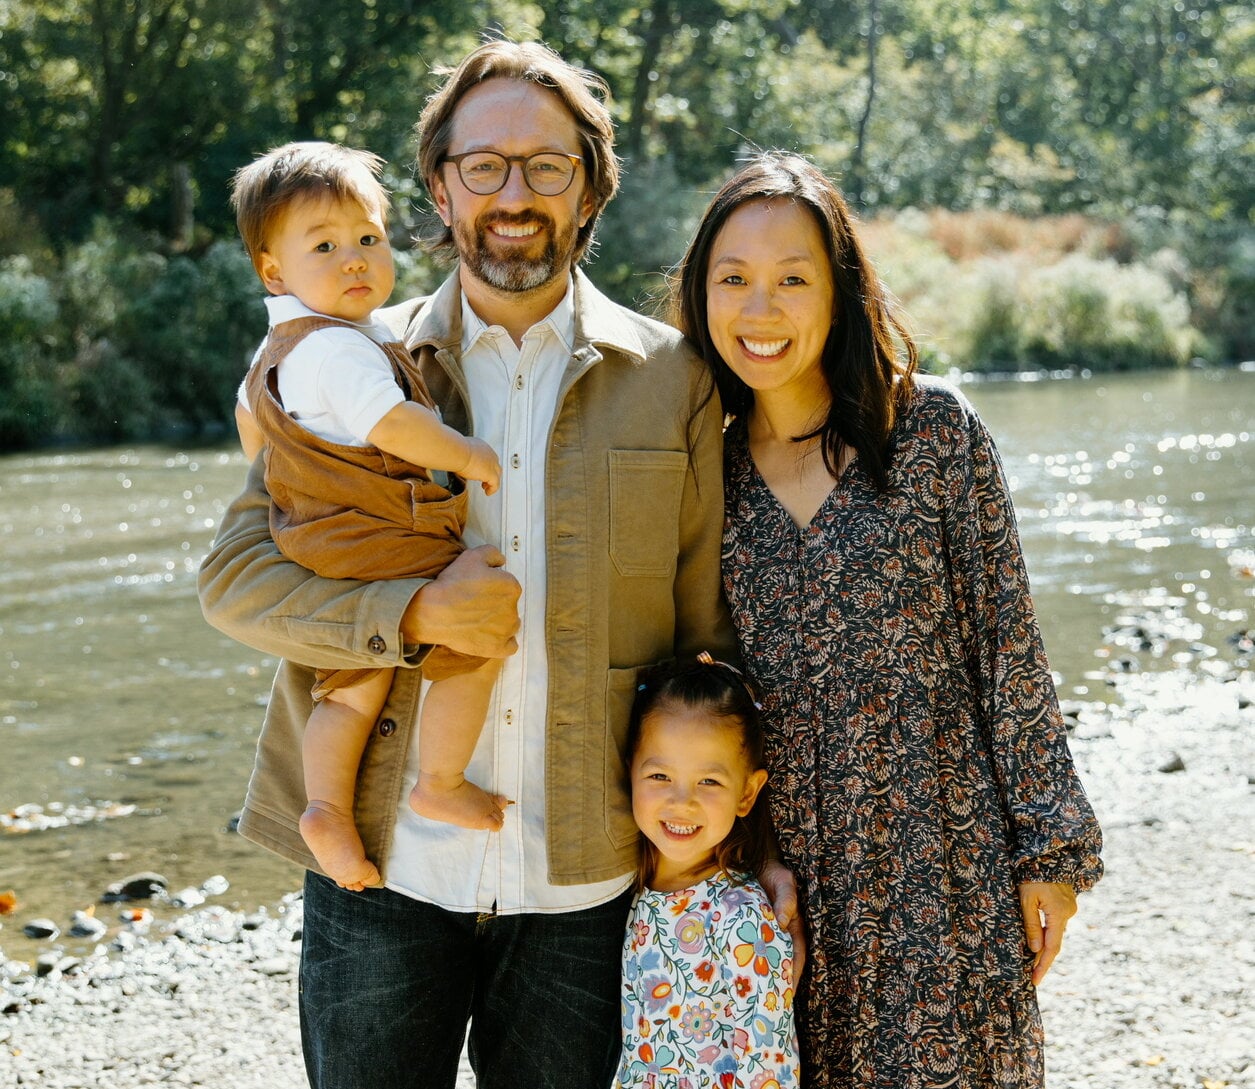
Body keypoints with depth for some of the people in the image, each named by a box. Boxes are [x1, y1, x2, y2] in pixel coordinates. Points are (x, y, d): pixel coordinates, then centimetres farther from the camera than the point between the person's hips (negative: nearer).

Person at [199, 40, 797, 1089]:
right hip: (382, 871, 0)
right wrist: (411, 615, -15)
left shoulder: (671, 378, 3)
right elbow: (235, 575, 0)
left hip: (584, 884, 0)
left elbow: (714, 632, 5)